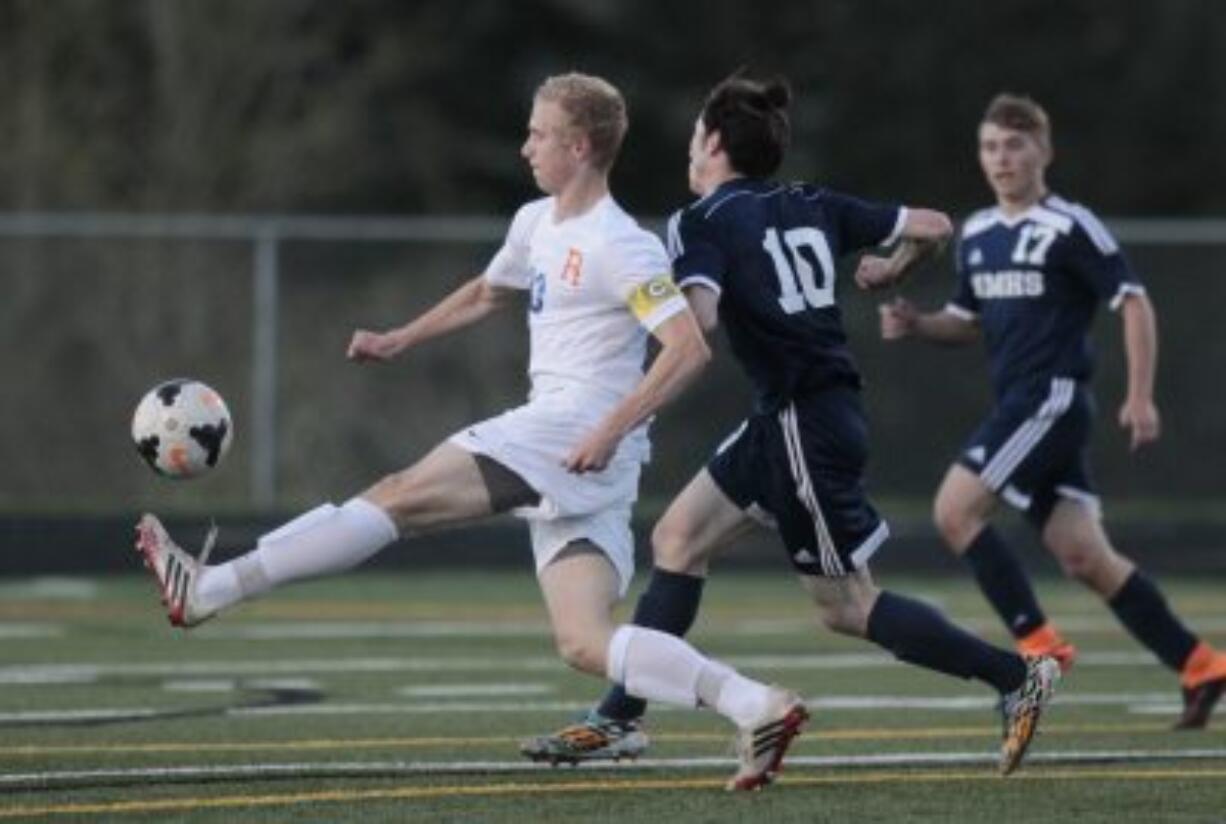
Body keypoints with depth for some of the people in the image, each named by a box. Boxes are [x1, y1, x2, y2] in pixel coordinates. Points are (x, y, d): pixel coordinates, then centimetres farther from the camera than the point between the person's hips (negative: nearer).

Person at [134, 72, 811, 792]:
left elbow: (689, 348, -18)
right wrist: (397, 342, 33)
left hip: (576, 428, -9)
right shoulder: (538, 225, 18)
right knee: (584, 643, -4)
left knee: (401, 496, -11)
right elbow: (488, 294, 38)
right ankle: (757, 707, -12)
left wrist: (612, 430, -25)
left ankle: (209, 590, -11)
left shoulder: (623, 248, -10)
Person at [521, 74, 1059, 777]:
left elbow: (698, 318, -27)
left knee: (847, 607, 0)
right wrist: (892, 271, 31)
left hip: (805, 423, -9)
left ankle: (1019, 676, 2)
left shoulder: (701, 223, -10)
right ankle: (620, 719, 13)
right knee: (678, 539, 12)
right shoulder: (812, 205, 10)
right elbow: (933, 227, 11)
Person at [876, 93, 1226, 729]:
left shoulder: (1070, 228, -7)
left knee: (956, 509, -16)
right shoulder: (977, 235, 15)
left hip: (1053, 399, -8)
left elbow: (1134, 305, -7)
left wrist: (1141, 397, -13)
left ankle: (1039, 643, -10)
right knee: (1083, 557, 4)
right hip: (1018, 405, 8)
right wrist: (916, 325, 5)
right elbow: (969, 322, 26)